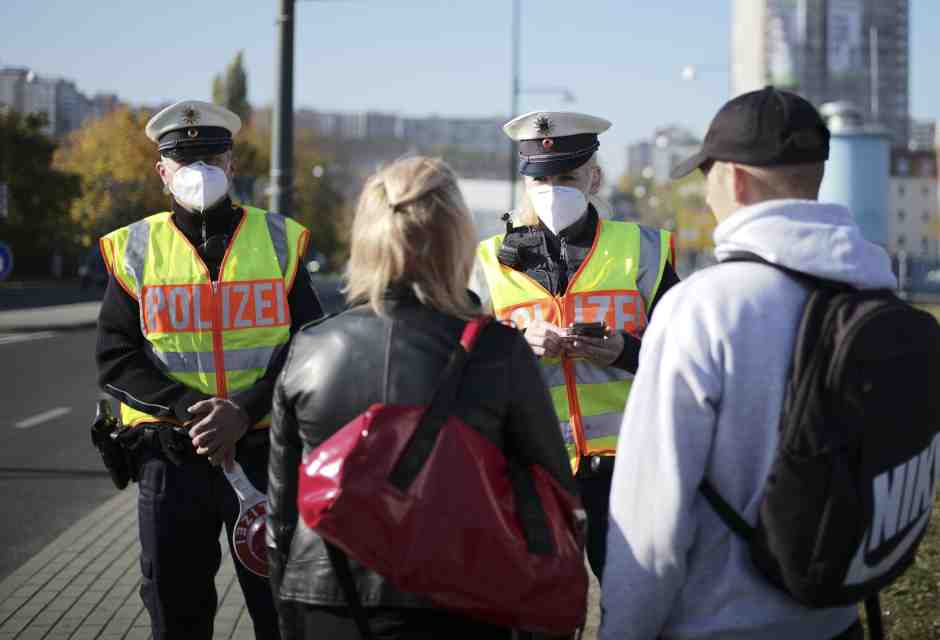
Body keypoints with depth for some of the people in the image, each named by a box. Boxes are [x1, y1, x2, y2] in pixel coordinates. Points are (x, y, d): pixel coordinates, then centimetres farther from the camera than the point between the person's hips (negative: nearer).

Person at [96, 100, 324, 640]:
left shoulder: (279, 240, 3)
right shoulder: (135, 250, 3)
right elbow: (117, 360, -2)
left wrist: (243, 411, -17)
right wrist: (191, 408, -17)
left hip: (266, 448, 0)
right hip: (171, 456, 0)